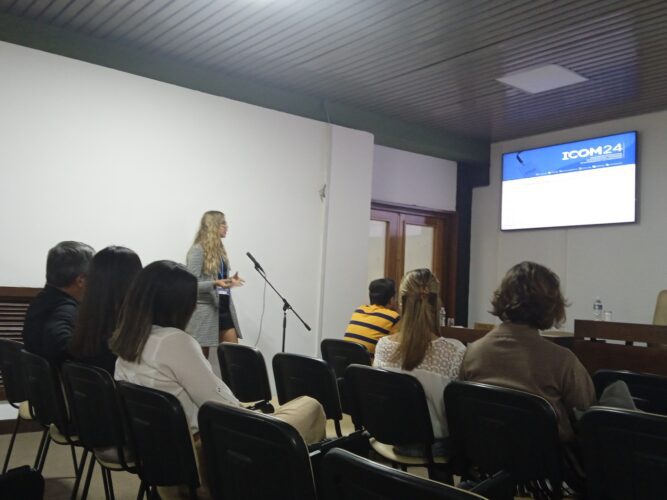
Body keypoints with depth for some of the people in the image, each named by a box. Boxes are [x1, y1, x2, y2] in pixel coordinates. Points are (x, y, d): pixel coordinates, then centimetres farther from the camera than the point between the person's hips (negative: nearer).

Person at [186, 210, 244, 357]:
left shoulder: (219, 249, 13)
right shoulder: (197, 250, -12)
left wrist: (228, 281, 2)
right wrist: (215, 283, -29)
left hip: (223, 307, 8)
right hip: (205, 309, -8)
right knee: (201, 357, 2)